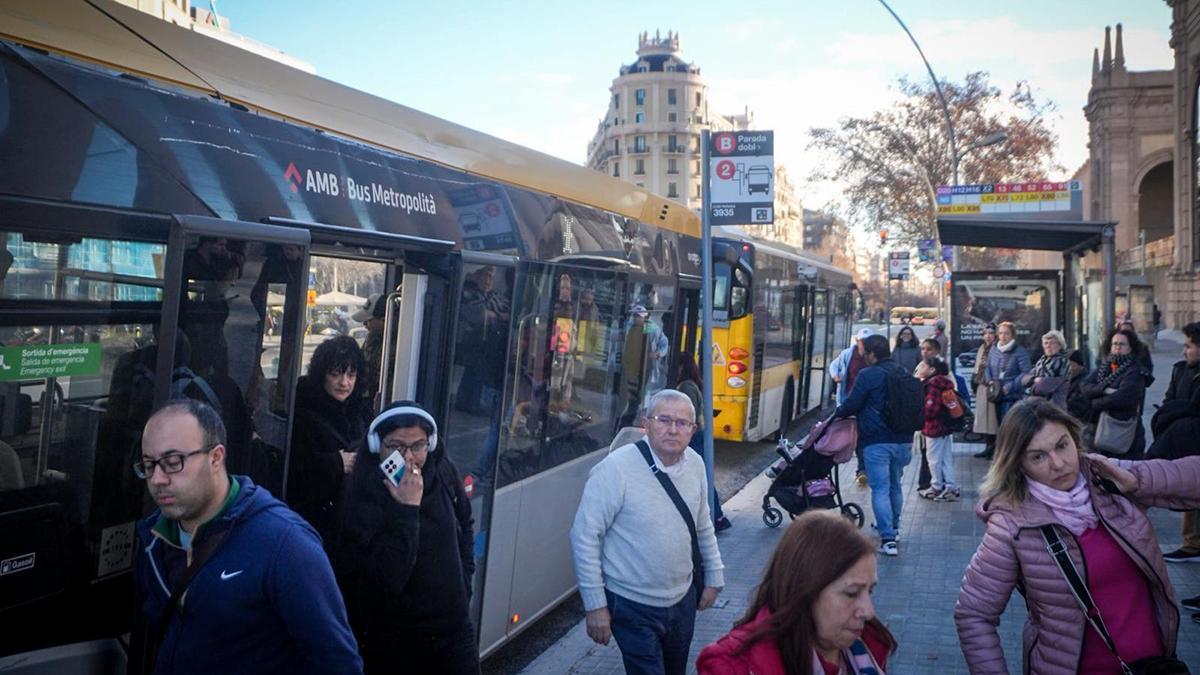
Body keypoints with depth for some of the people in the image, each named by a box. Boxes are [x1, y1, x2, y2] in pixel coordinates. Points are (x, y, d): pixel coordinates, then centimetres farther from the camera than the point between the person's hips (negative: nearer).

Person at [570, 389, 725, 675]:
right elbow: (585, 536, -18)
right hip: (634, 608, -6)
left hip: (683, 601, 6)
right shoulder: (615, 469, -22)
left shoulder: (695, 464, -3)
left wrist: (714, 576, 14)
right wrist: (595, 606, -16)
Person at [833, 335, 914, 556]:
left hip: (876, 442, -7)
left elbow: (851, 405, -7)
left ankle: (888, 539, -9)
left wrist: (837, 413, 13)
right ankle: (893, 527, 38)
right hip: (903, 440, 7)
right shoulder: (904, 374, 10)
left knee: (880, 489, -3)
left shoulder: (868, 375, -10)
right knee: (895, 486, 22)